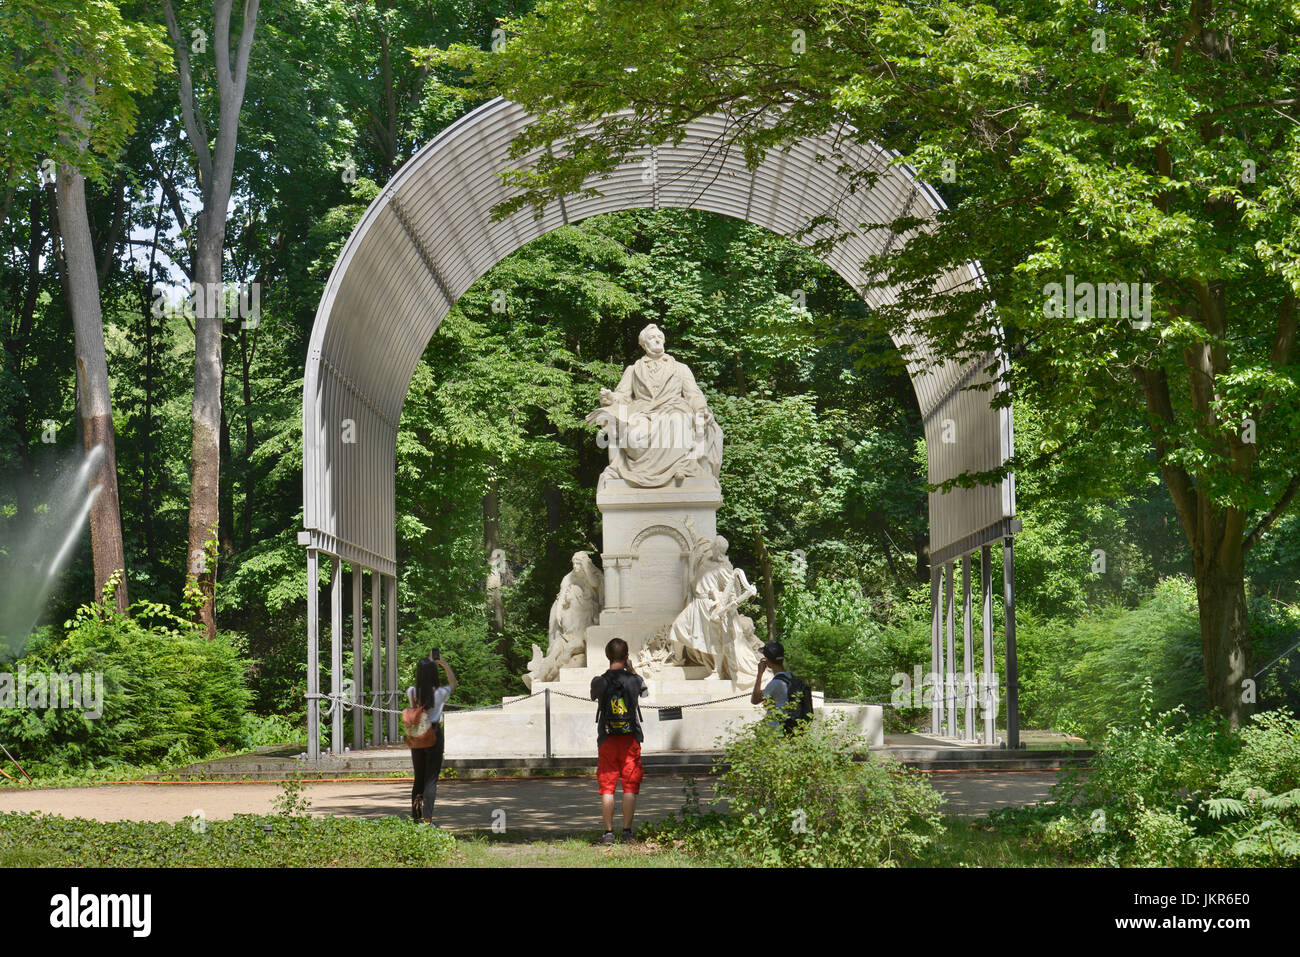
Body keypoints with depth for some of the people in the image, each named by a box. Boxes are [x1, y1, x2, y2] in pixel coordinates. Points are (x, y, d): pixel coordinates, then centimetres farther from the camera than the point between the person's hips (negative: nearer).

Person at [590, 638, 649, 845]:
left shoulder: (599, 682, -7)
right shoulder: (634, 680, -6)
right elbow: (644, 692, 16)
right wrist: (631, 670, 22)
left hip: (607, 741, 0)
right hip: (630, 740, 0)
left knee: (607, 787, 4)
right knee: (630, 787, 5)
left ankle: (608, 831, 2)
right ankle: (627, 831, 3)